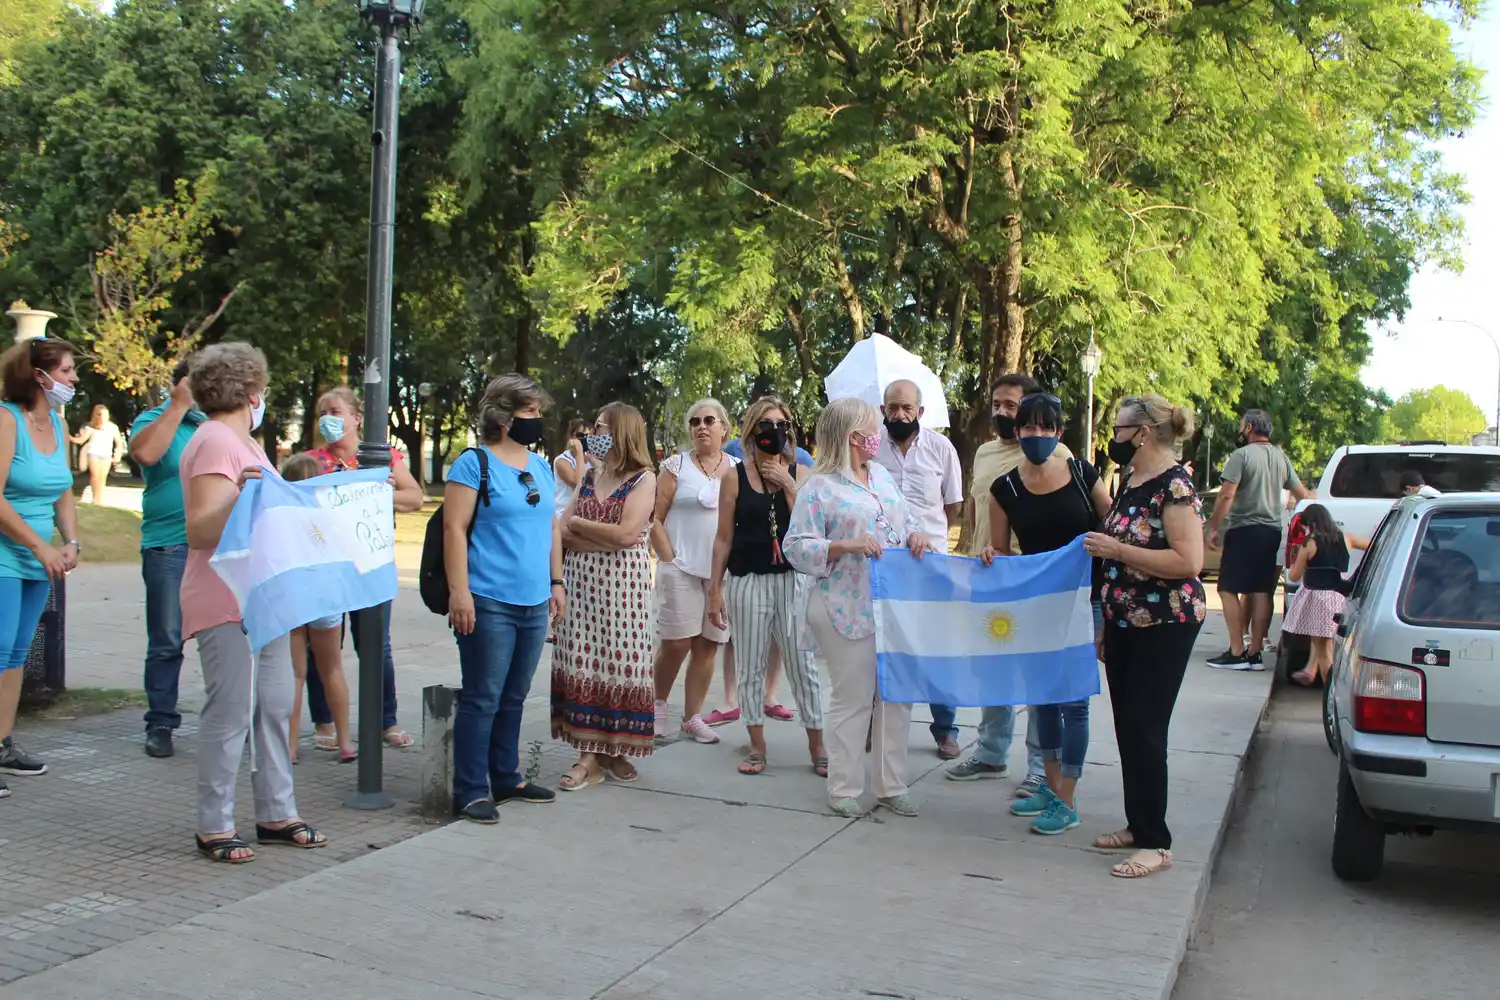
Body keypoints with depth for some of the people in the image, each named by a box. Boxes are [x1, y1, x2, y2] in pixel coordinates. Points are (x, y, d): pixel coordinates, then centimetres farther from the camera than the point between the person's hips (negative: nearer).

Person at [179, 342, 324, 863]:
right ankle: (214, 828, 6)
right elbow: (200, 532, -20)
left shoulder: (243, 441, 18)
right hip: (226, 604, -10)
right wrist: (240, 495, -34)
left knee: (276, 706, 12)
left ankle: (275, 814, 21)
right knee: (230, 714, -5)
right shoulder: (215, 441, -13)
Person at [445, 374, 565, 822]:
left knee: (514, 697, 15)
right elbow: (454, 528, -12)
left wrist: (556, 581, 16)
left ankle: (506, 778, 27)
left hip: (534, 602, 7)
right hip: (488, 601, -7)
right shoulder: (474, 464, -7)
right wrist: (458, 592, -18)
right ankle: (470, 791, 6)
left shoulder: (540, 466, 15)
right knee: (482, 698, -3)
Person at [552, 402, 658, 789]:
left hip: (622, 583, -4)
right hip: (581, 580, 5)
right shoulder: (589, 476, 14)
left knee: (619, 661, -1)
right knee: (583, 662, 0)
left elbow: (627, 533, -16)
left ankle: (615, 750, 13)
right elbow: (563, 532, 6)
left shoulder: (643, 479, -3)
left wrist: (578, 524, -4)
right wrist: (605, 538, -11)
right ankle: (590, 754, 5)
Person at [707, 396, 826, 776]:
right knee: (751, 667, 6)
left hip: (793, 580, 0)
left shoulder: (799, 474, 5)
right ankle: (757, 747, 18)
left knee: (803, 666, 1)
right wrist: (714, 588, 1)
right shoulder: (735, 477, 2)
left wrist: (788, 485, -10)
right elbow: (724, 538, 4)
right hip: (747, 582, 0)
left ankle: (817, 748, 12)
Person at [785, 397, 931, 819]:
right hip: (849, 611, -7)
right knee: (852, 699, 0)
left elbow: (908, 516, 22)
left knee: (897, 697, 10)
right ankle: (844, 789, 14)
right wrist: (846, 546, -22)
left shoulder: (882, 475, 15)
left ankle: (891, 785, 22)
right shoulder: (818, 489, -7)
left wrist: (916, 534, 0)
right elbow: (796, 546, -11)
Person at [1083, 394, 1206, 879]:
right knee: (1127, 727, 12)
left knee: (1145, 730, -6)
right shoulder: (1130, 480, 12)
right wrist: (1106, 624, 22)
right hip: (1125, 621, 9)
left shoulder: (1174, 485, -16)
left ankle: (1156, 844, 4)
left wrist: (1116, 550, -22)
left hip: (1165, 626, -9)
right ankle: (1138, 824, 24)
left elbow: (1188, 562, -24)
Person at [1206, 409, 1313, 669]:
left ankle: (1237, 652, -8)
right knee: (1261, 592, 8)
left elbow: (1226, 496, -16)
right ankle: (1255, 652, 10)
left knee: (1228, 589, -3)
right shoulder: (1281, 458, 12)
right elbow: (1303, 495, 16)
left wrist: (1214, 528, -11)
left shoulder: (1241, 455, -9)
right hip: (1272, 531, 7)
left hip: (1244, 530, -7)